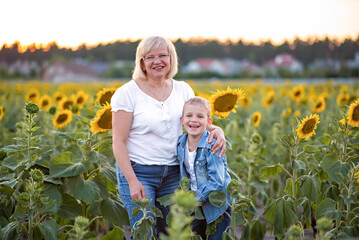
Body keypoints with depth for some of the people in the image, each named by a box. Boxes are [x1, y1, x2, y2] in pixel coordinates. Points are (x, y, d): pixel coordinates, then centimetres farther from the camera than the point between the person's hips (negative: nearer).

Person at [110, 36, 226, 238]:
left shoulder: (183, 89, 5)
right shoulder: (128, 93, -9)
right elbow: (118, 142, -10)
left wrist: (216, 130, -12)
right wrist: (132, 181, -17)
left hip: (172, 174, 5)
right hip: (137, 172, -4)